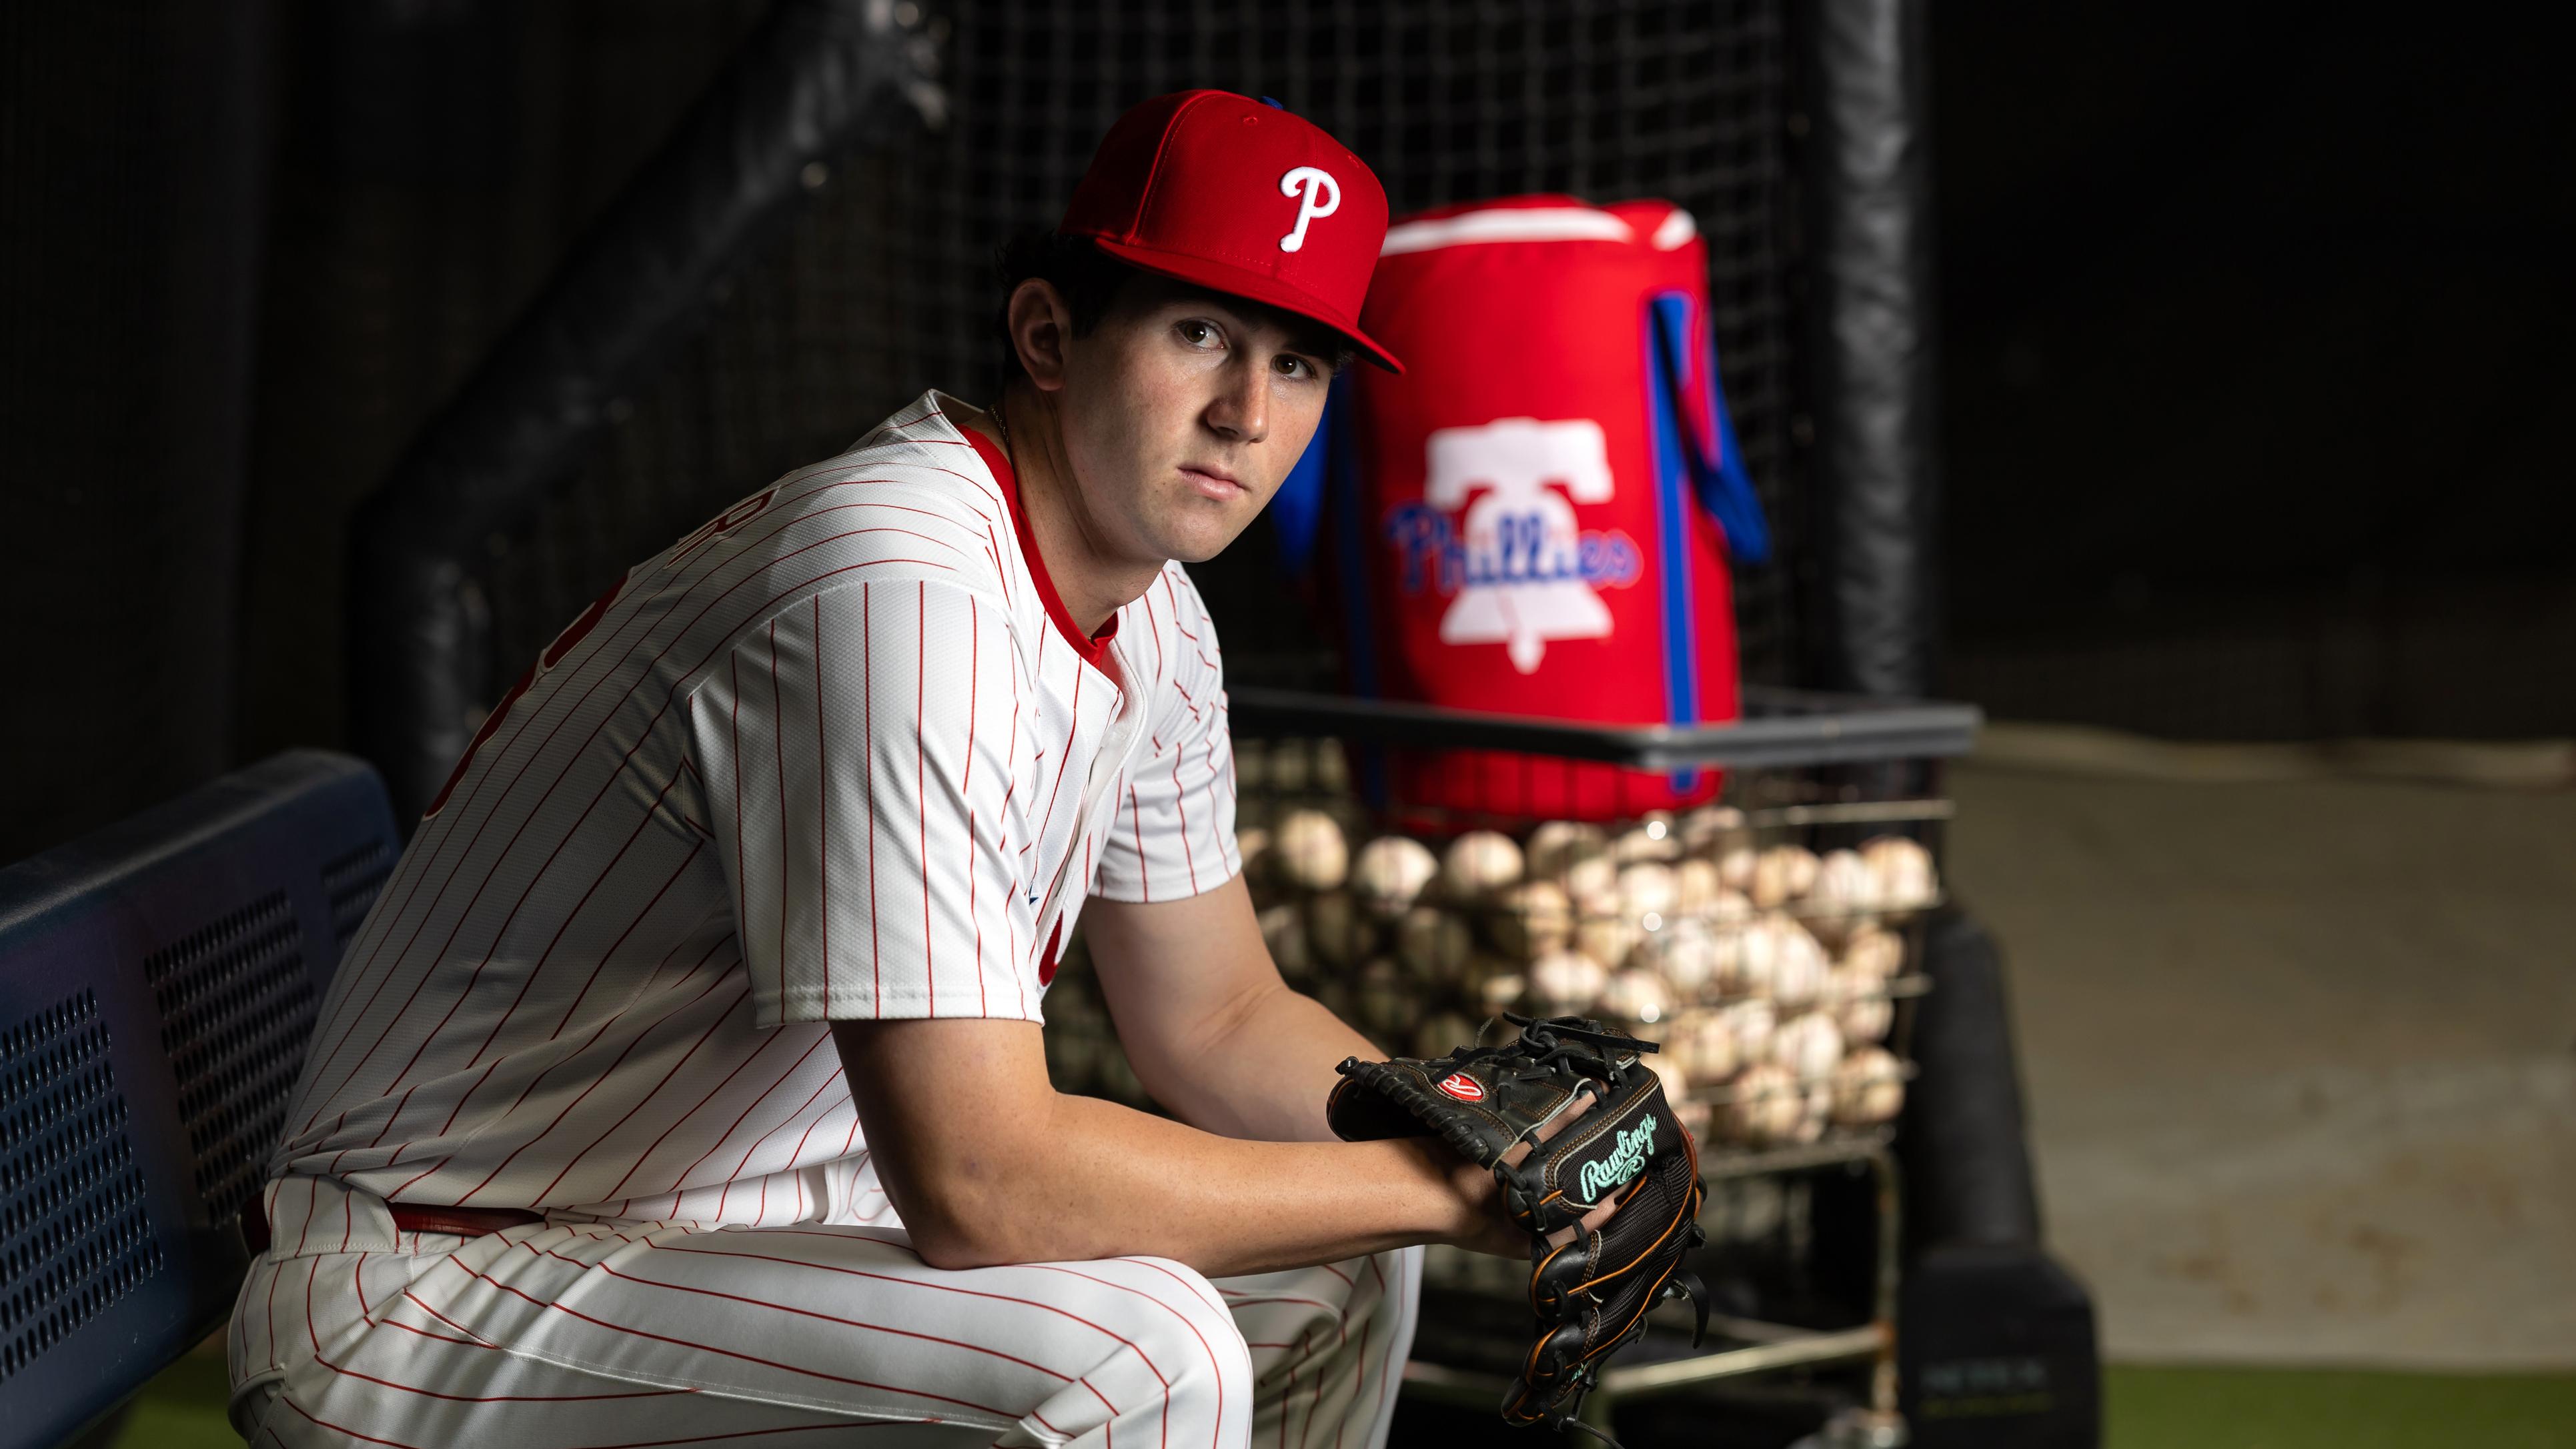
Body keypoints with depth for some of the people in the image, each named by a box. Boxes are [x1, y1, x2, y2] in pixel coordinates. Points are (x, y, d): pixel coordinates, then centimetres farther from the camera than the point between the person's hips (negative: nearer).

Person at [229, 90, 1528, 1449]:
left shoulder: (1149, 619, 4)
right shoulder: (899, 587, -27)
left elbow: (1220, 1022, 16)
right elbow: (979, 1183, -31)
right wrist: (1439, 1189, -22)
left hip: (736, 1219, 10)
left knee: (1330, 1265, 10)